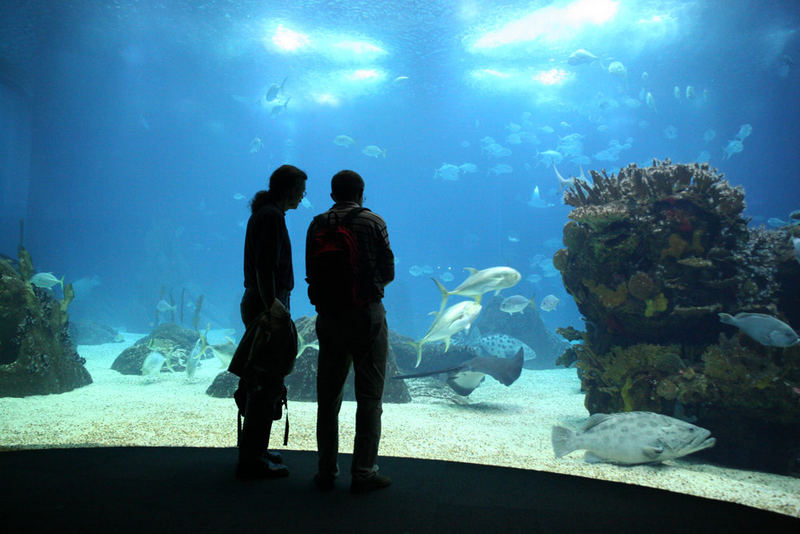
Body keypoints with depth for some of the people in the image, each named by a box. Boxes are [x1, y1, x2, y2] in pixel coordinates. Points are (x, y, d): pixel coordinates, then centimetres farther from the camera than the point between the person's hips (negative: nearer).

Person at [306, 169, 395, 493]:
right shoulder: (373, 222, -4)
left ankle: (327, 472, 18)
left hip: (329, 317, 3)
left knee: (328, 397, 12)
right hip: (367, 315, -3)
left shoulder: (317, 225, 3)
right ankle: (363, 472, 7)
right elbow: (388, 272, -1)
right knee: (369, 397, 5)